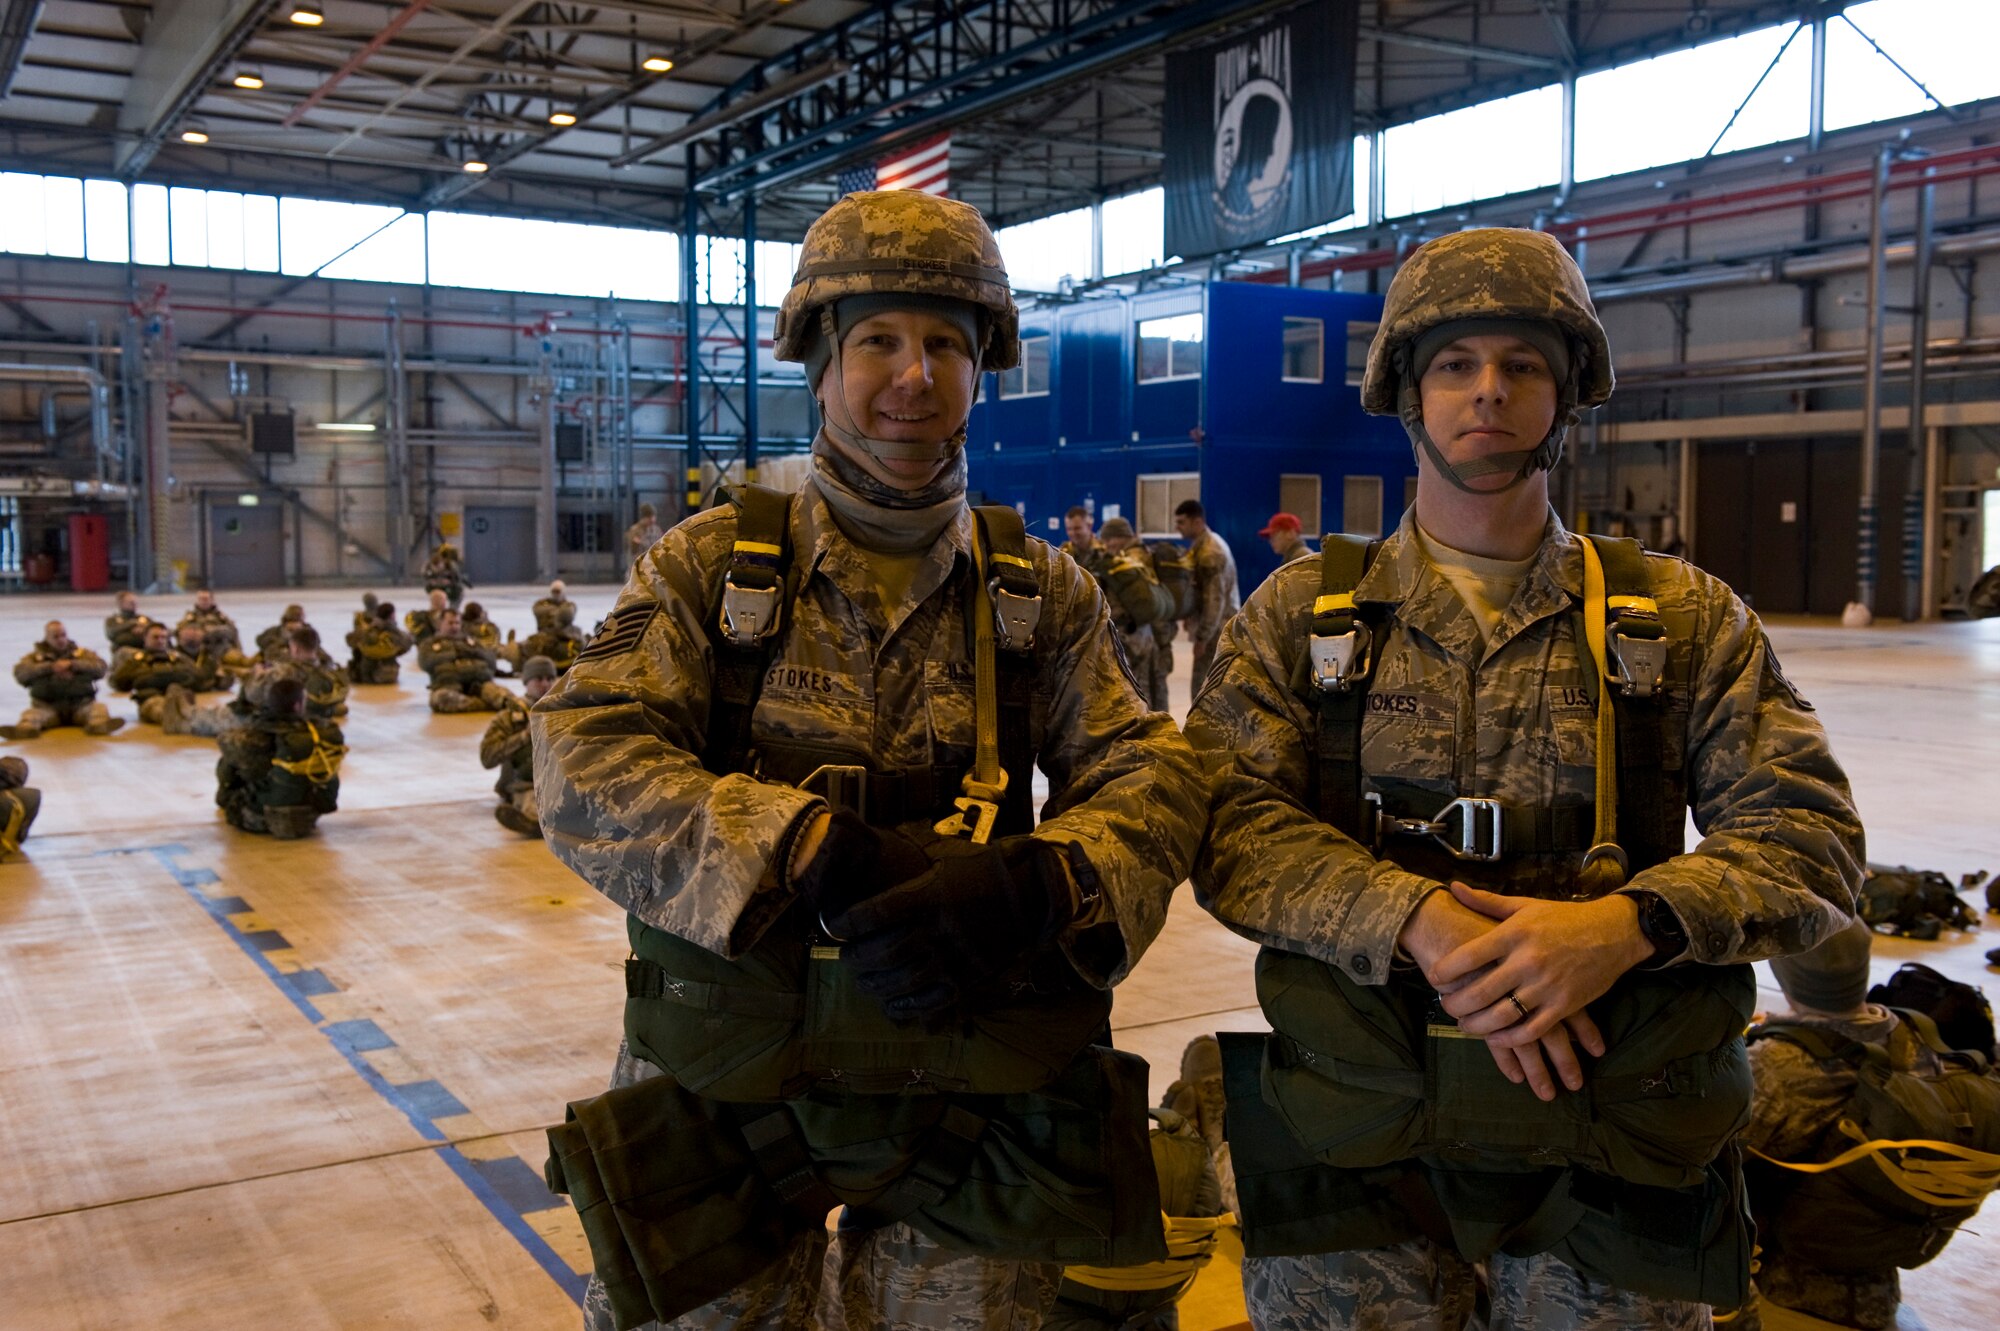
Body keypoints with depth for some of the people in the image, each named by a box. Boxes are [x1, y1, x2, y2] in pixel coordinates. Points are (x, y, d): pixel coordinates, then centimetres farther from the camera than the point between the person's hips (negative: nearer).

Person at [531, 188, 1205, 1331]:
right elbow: (585, 759, -13)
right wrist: (829, 858, -27)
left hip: (970, 1099, 1)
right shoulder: (710, 564, 0)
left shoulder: (1042, 593, 5)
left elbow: (1151, 776, -4)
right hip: (732, 1094, -1)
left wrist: (1033, 886, -27)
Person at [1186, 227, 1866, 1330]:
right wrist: (1420, 920, -22)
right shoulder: (1301, 613, 6)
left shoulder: (1684, 617, 7)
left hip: (1614, 1140, 1)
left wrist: (1627, 924, -19)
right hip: (1355, 1138, 0)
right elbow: (1230, 822, -7)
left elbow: (1809, 834, -1)